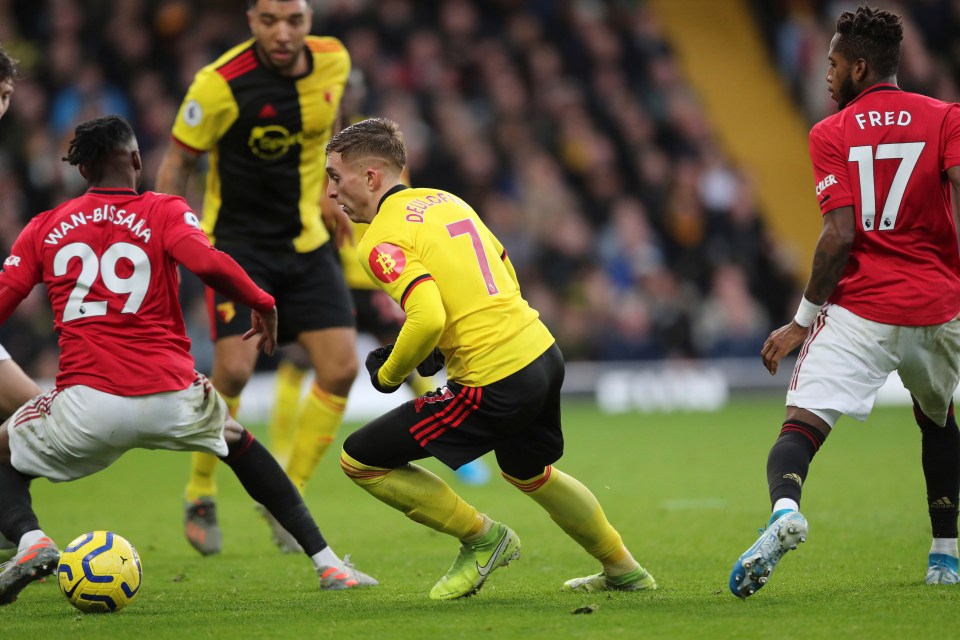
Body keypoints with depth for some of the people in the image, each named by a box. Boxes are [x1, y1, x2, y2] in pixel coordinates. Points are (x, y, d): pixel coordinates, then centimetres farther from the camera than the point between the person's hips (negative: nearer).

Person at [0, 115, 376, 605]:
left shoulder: (44, 228, 11)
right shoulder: (165, 212, 6)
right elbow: (209, 264, -13)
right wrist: (262, 304, 3)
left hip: (87, 402, -1)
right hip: (170, 396, 1)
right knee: (239, 441, 33)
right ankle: (327, 563, 25)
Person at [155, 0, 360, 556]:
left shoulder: (333, 60, -5)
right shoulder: (221, 84, -20)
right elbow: (179, 160, -7)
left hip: (307, 241, 5)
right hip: (237, 242, -5)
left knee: (341, 368, -7)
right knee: (235, 368, -20)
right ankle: (200, 494, 5)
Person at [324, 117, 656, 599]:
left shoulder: (382, 242, -12)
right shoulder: (445, 201, 14)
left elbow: (428, 319, -26)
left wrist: (389, 373, -8)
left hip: (495, 386, -9)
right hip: (542, 351, 9)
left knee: (359, 460, 1)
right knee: (530, 474, 36)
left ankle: (482, 538, 10)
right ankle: (625, 572, 48)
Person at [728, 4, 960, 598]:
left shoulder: (832, 133, 1)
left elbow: (840, 235, -8)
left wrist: (804, 319, -2)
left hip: (860, 311, -3)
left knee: (803, 425, -10)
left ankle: (784, 507, -41)